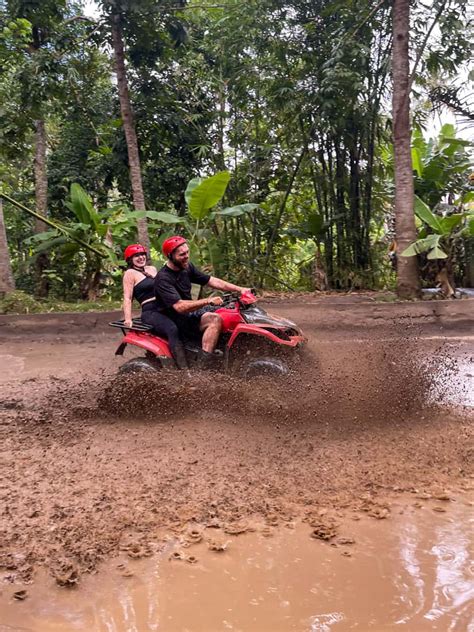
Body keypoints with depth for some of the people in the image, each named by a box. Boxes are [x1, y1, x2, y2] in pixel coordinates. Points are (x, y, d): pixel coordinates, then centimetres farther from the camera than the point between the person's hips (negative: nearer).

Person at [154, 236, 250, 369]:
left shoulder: (187, 267, 4)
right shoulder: (163, 278, -22)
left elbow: (212, 281, 4)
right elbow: (180, 306, -31)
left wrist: (240, 289, -4)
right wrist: (208, 301, -33)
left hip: (190, 313, 9)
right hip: (176, 321, -9)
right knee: (215, 320, -29)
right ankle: (204, 367, -35)